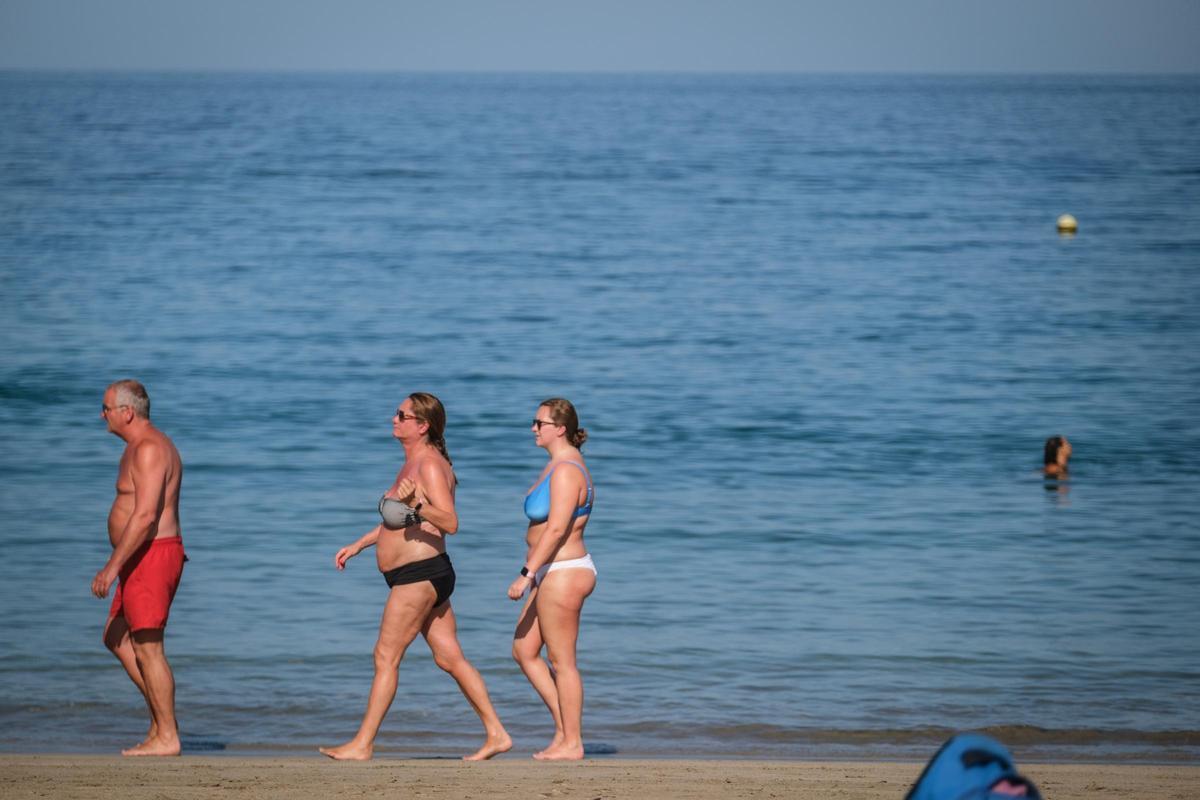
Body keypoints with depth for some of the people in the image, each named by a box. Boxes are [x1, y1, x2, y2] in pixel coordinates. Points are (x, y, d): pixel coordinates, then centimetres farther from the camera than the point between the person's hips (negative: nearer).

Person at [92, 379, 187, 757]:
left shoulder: (149, 450, -17)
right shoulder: (142, 446, 17)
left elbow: (145, 515, -25)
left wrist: (112, 566, -26)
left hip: (151, 556, -11)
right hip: (145, 560, 11)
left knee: (147, 647, -7)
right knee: (116, 637, 15)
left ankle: (166, 737, -3)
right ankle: (161, 714, 16)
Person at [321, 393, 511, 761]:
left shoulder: (431, 465, -15)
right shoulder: (413, 463, 16)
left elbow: (449, 522, -25)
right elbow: (398, 519, 29)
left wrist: (416, 504, -39)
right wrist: (358, 545, 28)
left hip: (420, 575, -10)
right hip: (424, 578, 10)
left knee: (386, 657, -6)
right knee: (450, 658, 8)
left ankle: (361, 745, -2)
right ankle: (497, 735, 8)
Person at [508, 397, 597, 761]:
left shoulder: (565, 471, -19)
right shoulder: (559, 464, 14)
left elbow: (557, 529, -25)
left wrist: (527, 574, -26)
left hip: (563, 575, -11)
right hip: (555, 576, 11)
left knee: (561, 662, -3)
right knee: (524, 651, 14)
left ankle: (572, 743, 5)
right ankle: (564, 728, 17)